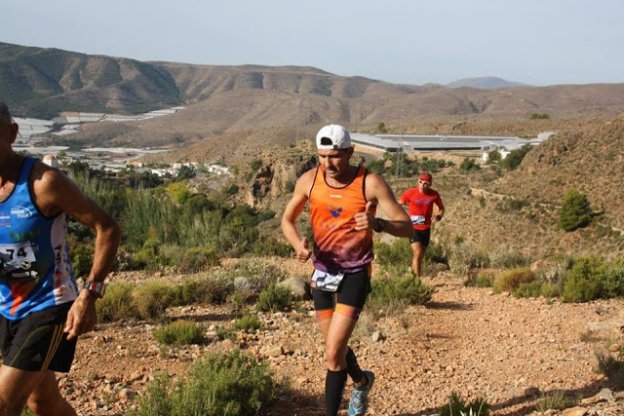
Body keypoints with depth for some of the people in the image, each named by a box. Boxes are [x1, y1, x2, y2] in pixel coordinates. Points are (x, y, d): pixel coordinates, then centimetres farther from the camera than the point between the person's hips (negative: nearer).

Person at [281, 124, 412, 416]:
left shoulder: (370, 183, -16)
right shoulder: (309, 180, -7)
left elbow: (407, 228, -17)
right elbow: (287, 220, 7)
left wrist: (378, 223, -38)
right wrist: (299, 244, -15)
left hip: (355, 274, -4)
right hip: (322, 271, 4)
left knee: (333, 353, -13)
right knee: (336, 346, 20)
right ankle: (362, 381, 51)